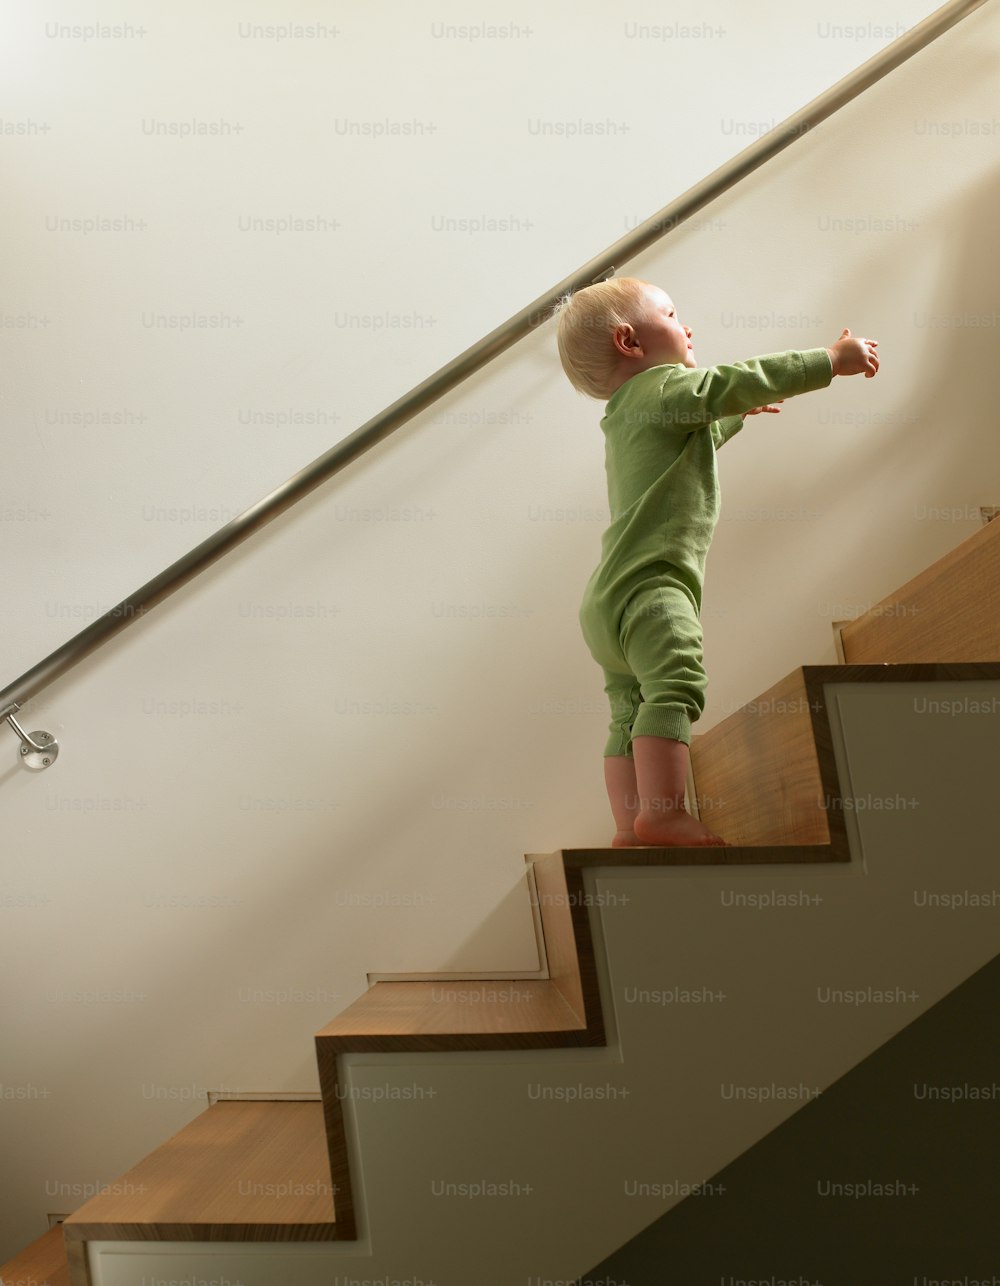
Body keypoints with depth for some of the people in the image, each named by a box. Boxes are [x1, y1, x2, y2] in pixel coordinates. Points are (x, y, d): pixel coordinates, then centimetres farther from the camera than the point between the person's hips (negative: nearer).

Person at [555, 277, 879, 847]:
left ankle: (630, 828, 4)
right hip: (651, 584, -11)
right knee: (675, 685, -23)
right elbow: (748, 380, -8)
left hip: (607, 600, 11)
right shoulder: (667, 386, -2)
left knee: (632, 711, 6)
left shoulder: (628, 415, 27)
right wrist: (834, 358, 0)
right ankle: (665, 812, -34)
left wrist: (737, 412, 54)